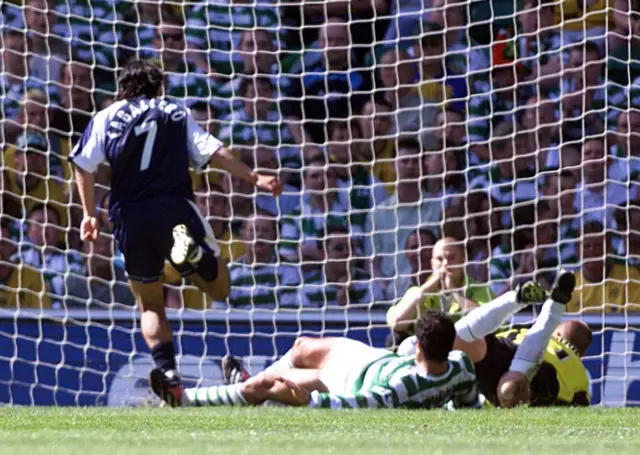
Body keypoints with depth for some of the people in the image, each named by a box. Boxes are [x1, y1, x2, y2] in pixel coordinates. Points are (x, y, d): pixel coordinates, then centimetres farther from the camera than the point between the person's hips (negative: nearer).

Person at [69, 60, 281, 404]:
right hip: (175, 208, -1)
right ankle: (192, 250, -26)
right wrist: (254, 178, 8)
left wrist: (90, 214, 13)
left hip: (130, 218, 1)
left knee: (150, 304, 16)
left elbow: (83, 166, 6)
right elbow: (214, 153, 6)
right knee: (218, 287, 6)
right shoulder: (177, 115, 16)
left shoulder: (106, 119, 15)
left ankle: (168, 372, -4)